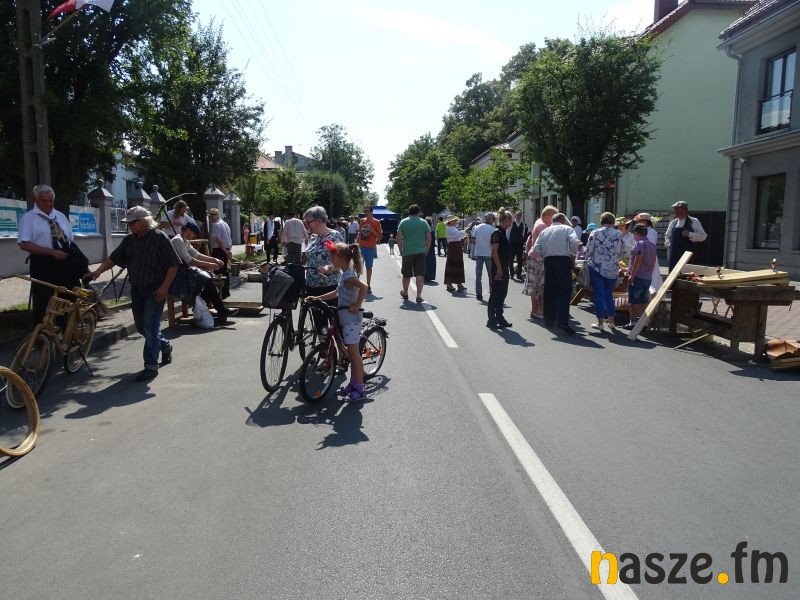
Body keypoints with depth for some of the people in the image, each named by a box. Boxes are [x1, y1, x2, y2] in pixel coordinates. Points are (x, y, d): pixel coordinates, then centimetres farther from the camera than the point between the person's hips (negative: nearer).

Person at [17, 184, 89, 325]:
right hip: (43, 265, -5)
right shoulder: (29, 218, -4)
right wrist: (53, 252, -20)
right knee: (43, 303, -1)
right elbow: (24, 245, -13)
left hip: (66, 264, 5)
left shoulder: (61, 216, 13)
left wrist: (81, 262, 5)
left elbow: (71, 241, 15)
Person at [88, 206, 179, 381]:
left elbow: (173, 265, -12)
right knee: (141, 326, 15)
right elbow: (113, 258, 7)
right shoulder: (129, 240, 8)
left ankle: (151, 366, 1)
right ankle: (165, 346, 39)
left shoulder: (159, 238, -11)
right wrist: (98, 271, -10)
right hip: (136, 289, 7)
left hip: (155, 290, -7)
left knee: (150, 327, -8)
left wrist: (164, 287, -17)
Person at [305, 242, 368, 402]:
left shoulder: (348, 275, -18)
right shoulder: (347, 273, 12)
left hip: (351, 318, -10)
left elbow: (363, 287, -34)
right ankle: (353, 384, 24)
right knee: (352, 353, 15)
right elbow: (338, 293, 23)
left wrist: (356, 306, -25)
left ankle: (359, 389, 1)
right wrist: (317, 298, 21)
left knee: (354, 353, -5)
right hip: (346, 318, 10)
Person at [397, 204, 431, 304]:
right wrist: (426, 251, 13)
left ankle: (405, 293, 31)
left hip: (407, 252, 0)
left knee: (406, 275, 14)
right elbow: (428, 239, 3)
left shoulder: (403, 222, 1)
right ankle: (419, 296, -9)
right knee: (420, 274, -2)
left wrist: (401, 250, 6)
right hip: (420, 252, 0)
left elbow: (399, 238, -3)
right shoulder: (424, 223, 4)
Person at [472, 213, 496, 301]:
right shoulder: (492, 229, -7)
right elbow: (493, 243, -10)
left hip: (478, 253, 3)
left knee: (478, 275, 6)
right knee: (491, 275, 8)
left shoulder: (477, 227, 2)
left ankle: (479, 294, 5)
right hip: (488, 254, -2)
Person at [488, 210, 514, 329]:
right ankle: (491, 319, 2)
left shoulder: (503, 233, 15)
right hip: (498, 269, -9)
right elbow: (494, 251, -19)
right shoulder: (497, 233, -13)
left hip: (504, 269, 9)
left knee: (502, 294, 13)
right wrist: (499, 268, -22)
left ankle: (499, 317, 22)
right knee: (495, 295, -4)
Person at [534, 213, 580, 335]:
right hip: (563, 260, -4)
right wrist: (573, 254, 4)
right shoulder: (567, 229, 6)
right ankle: (562, 321, -15)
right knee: (564, 291, -2)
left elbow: (537, 249, 6)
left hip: (548, 261, 4)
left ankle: (549, 321, 17)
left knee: (549, 291, 11)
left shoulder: (544, 231, 17)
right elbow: (574, 242, -11)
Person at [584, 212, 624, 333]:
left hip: (596, 267, -2)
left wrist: (588, 260, 16)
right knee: (609, 295, 15)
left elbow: (588, 251, -5)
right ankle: (611, 322, 16)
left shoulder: (595, 233, -6)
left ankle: (600, 323, 5)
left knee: (599, 295, 4)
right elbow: (620, 252, 5)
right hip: (613, 269, 2)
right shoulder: (618, 234, 0)